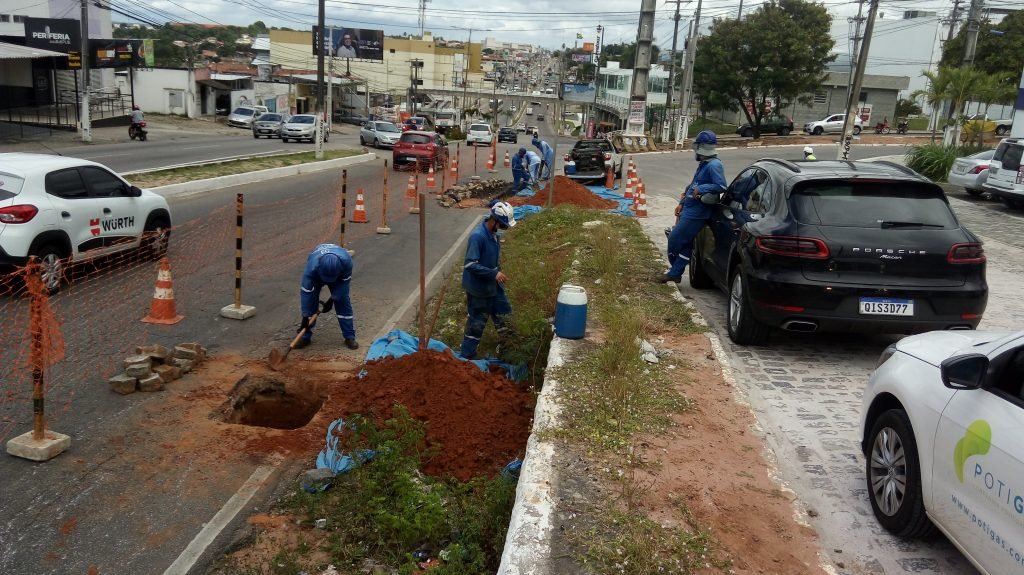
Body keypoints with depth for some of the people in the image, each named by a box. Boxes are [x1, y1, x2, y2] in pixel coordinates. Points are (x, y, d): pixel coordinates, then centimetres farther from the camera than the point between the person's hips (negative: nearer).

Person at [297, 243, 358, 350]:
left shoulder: (346, 260, -44)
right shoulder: (312, 266, -44)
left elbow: (344, 283, -26)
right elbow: (306, 292, -38)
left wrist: (331, 300, -27)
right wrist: (305, 317, -36)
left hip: (339, 277, 1)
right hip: (316, 276, 0)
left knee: (343, 302, -7)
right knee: (310, 302, -9)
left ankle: (350, 337, -1)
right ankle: (305, 336, 4)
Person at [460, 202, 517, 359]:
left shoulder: (493, 233, 0)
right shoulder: (477, 236, -27)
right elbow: (470, 264, -29)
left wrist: (498, 274, 20)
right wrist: (494, 274, -30)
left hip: (493, 285, 9)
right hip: (478, 288, -9)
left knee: (503, 314, 18)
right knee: (477, 322, 4)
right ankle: (466, 356, 19)